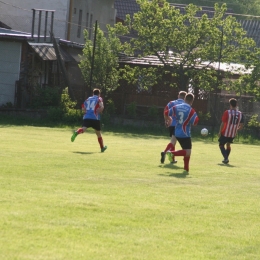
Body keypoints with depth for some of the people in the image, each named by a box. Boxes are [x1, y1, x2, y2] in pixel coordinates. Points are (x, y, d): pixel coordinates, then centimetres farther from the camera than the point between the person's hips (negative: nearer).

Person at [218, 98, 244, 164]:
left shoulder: (227, 113, -14)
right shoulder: (240, 114, -1)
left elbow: (223, 123, -14)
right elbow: (241, 125, 2)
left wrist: (220, 132, -5)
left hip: (225, 133, -4)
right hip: (233, 134, 4)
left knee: (221, 145, 9)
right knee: (228, 145, 24)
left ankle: (226, 158, -7)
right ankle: (226, 158, 27)